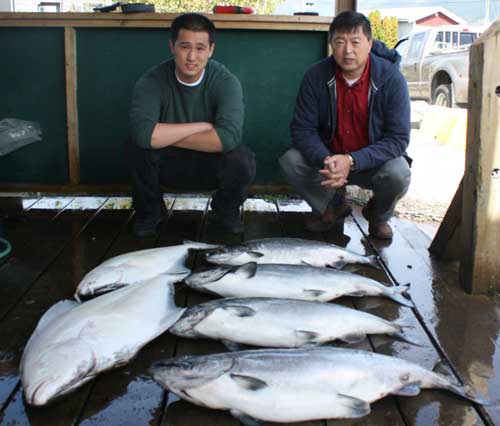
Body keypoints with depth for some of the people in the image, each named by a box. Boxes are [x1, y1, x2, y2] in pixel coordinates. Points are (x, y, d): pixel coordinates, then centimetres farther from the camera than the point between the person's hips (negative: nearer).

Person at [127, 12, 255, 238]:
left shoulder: (225, 81, -18)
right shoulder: (152, 81, -18)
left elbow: (228, 137, -35)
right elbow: (143, 133, -36)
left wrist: (165, 137, -28)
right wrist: (202, 126, -29)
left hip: (210, 165, 0)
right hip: (167, 165, 0)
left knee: (243, 161, -31)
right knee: (137, 147, -30)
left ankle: (226, 210, 4)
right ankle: (149, 211, 0)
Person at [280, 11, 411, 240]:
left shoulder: (391, 78, -18)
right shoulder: (316, 76, -13)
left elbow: (398, 138, -21)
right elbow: (302, 129, -12)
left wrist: (352, 161, -35)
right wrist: (325, 160, -33)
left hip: (374, 160, -2)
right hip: (329, 155, 2)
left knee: (398, 174, -33)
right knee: (289, 161, -23)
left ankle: (378, 215, 5)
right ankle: (333, 205, 7)